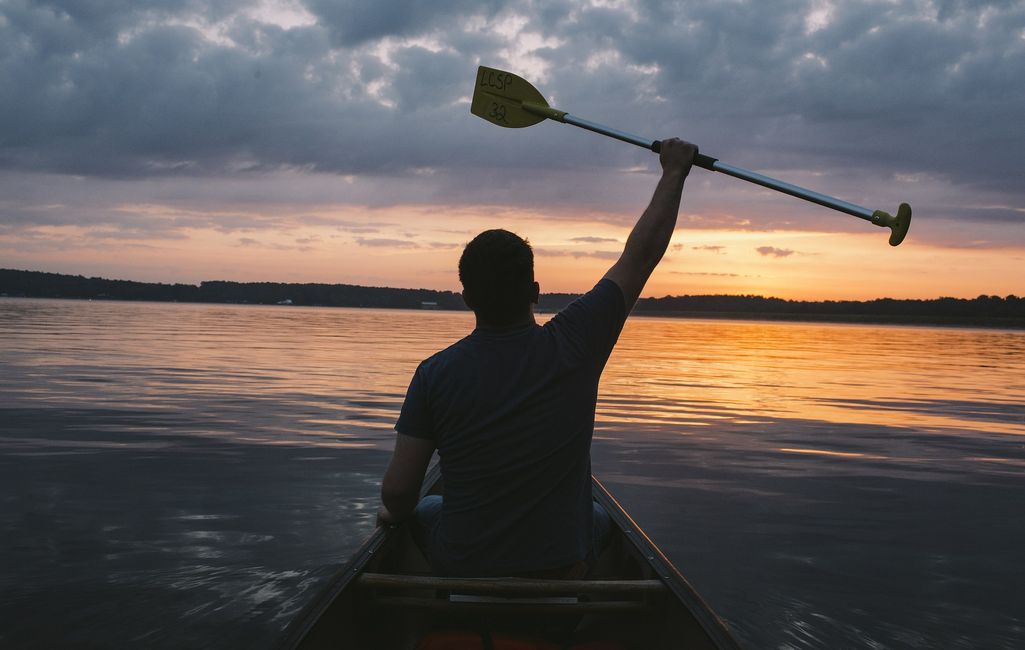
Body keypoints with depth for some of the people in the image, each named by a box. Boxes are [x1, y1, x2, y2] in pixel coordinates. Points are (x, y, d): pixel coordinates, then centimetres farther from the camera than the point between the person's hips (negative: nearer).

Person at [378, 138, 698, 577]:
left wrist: (397, 512, 12)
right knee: (597, 519, 34)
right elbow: (641, 254, -4)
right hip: (559, 571, 1)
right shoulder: (573, 346, -16)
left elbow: (397, 492, -12)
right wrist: (674, 171, 8)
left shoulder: (435, 374, -15)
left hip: (457, 568, 0)